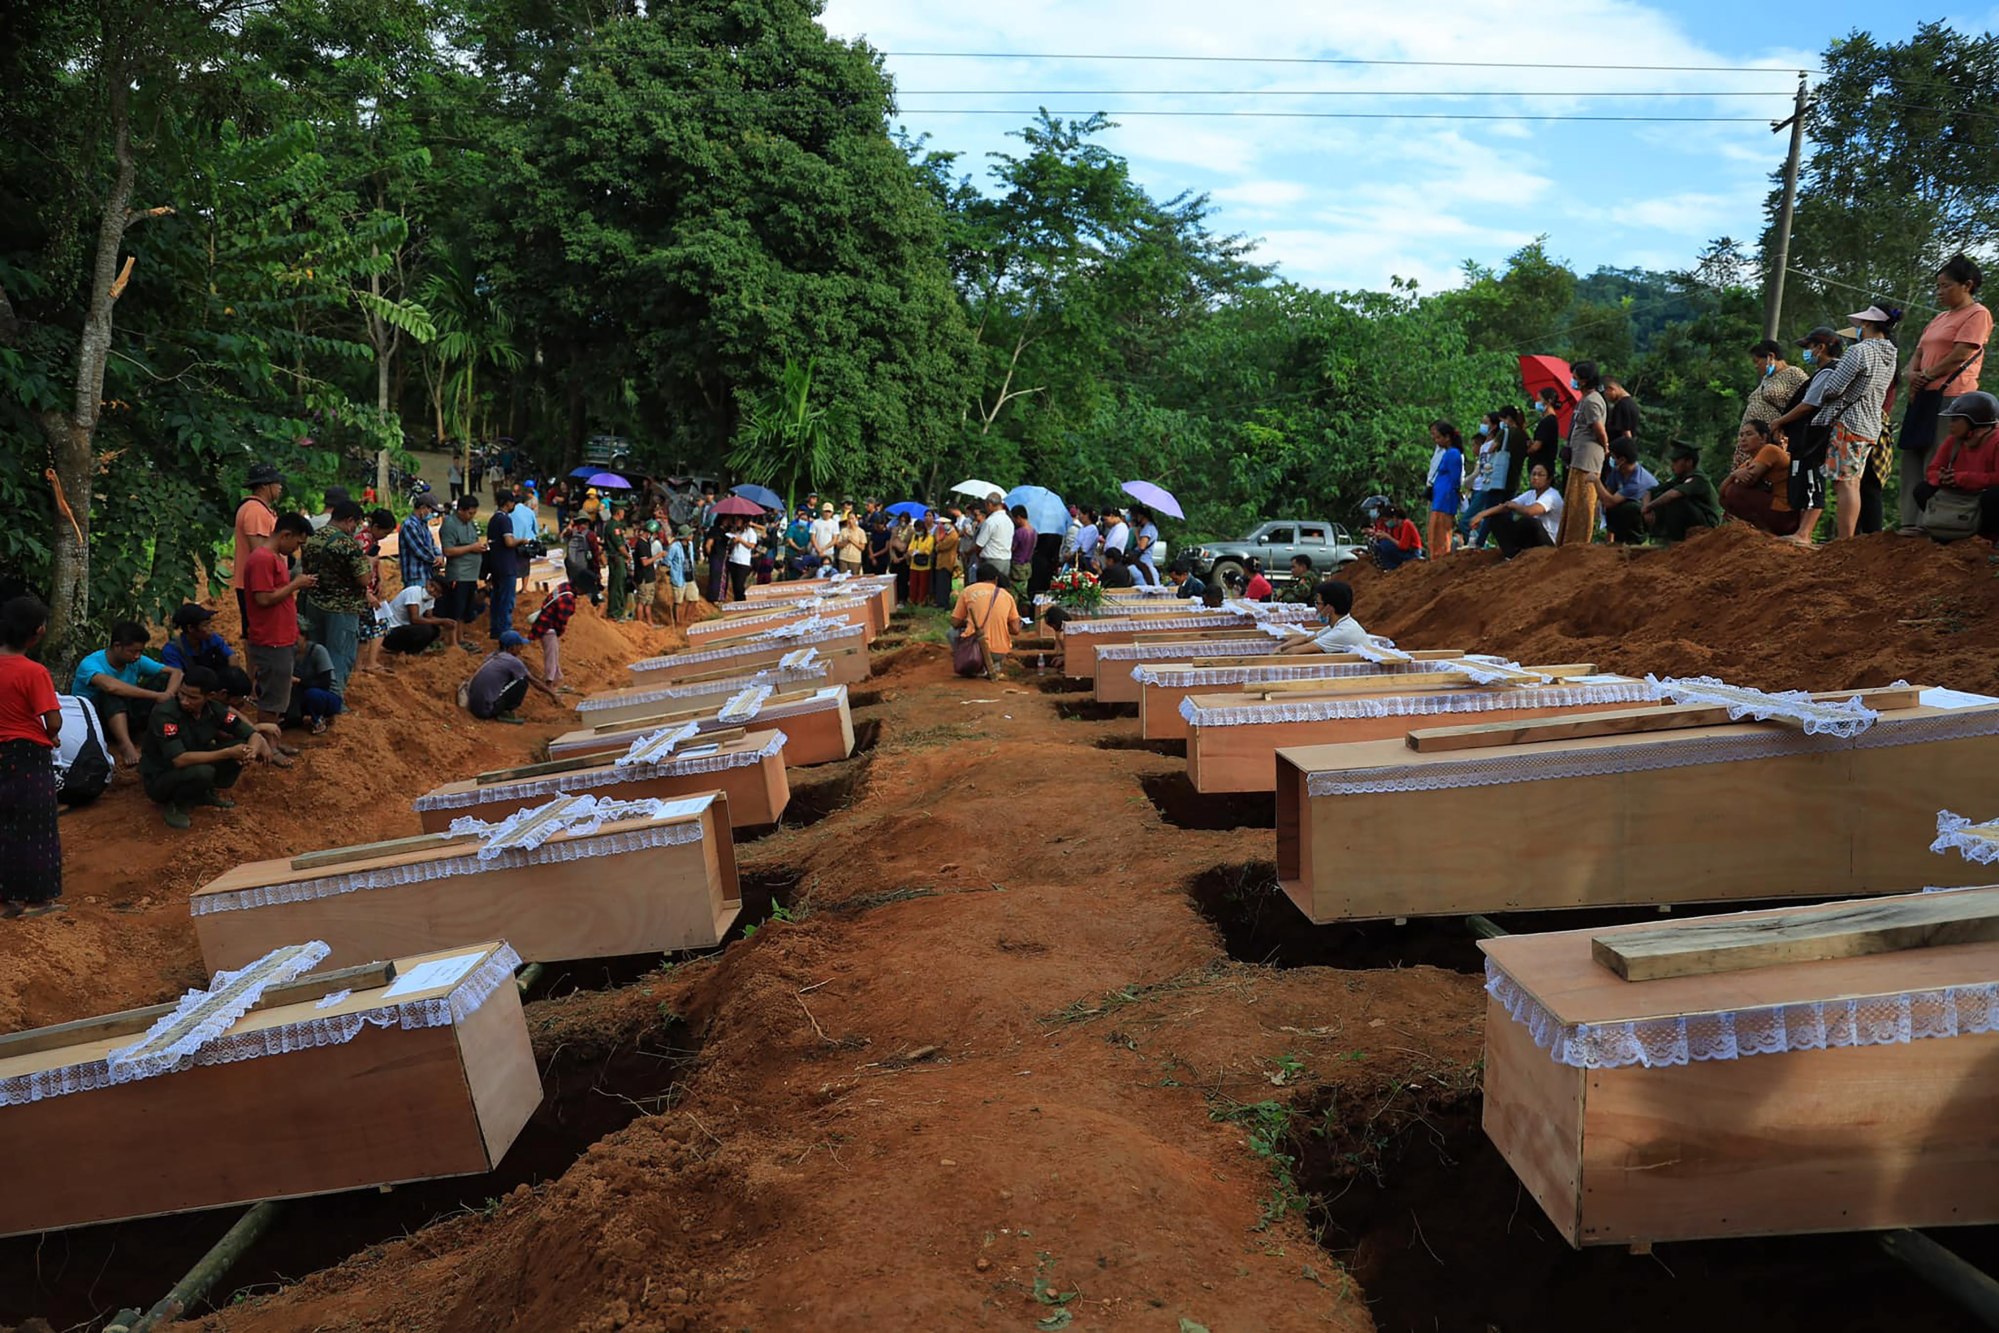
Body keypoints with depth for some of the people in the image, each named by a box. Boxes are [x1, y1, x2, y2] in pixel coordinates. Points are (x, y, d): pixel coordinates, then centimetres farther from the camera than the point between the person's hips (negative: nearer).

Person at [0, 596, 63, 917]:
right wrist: (50, 736, 0)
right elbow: (54, 722, -21)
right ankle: (35, 898, 13)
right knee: (34, 828, 6)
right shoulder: (33, 672, -19)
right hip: (29, 757, -6)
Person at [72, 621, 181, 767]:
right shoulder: (90, 664, -21)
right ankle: (125, 744, -44)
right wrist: (155, 696, -42)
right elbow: (110, 685, -43)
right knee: (113, 694, -36)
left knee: (163, 679, -9)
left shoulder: (136, 662, -4)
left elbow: (177, 672, -7)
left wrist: (168, 695, -28)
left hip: (124, 718, 6)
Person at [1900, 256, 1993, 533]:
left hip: (1951, 395, -9)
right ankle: (1911, 520, 3)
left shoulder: (1977, 314, -1)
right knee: (1912, 458, 3)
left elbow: (1960, 355, -12)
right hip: (1925, 396, 9)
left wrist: (1927, 376, -5)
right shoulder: (1939, 318, 24)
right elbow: (1918, 355, 21)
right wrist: (1913, 375, 0)